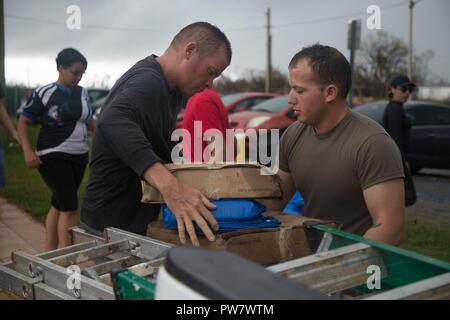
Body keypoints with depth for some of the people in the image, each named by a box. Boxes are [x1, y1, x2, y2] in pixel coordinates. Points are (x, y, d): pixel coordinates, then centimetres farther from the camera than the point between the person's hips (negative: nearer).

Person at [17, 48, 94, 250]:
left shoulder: (82, 93, 9)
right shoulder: (44, 94, -7)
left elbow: (88, 119, 24)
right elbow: (23, 122, -4)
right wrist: (28, 151, -15)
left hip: (79, 157, 6)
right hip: (54, 158, -6)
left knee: (58, 204, 12)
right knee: (70, 206, -9)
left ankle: (49, 253, 22)